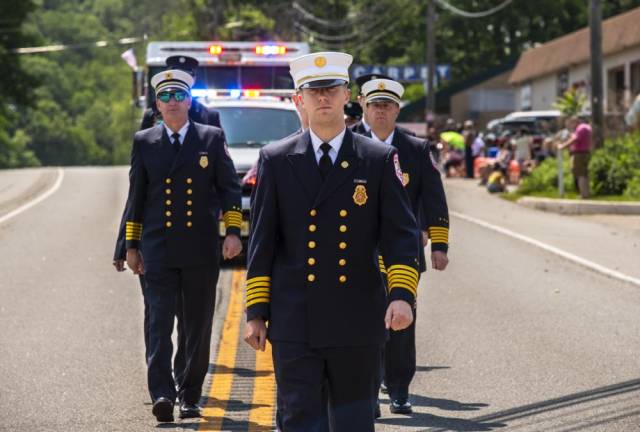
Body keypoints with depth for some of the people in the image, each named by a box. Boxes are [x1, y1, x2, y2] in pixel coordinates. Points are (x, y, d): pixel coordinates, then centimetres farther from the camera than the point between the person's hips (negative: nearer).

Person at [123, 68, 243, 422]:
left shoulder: (212, 138, 5)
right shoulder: (144, 142, 8)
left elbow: (229, 187, 4)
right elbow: (136, 196, 12)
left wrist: (233, 231, -8)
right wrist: (131, 244, 11)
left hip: (201, 249, 0)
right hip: (158, 249, 0)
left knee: (198, 325, 6)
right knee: (159, 323, -11)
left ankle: (190, 396, 16)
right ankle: (162, 394, -17)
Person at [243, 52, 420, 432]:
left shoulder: (380, 160, 3)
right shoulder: (276, 161, 5)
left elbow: (401, 235, -2)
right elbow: (262, 243, 6)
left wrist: (402, 294, -18)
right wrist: (256, 312, 2)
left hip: (357, 324, 0)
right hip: (294, 324, 0)